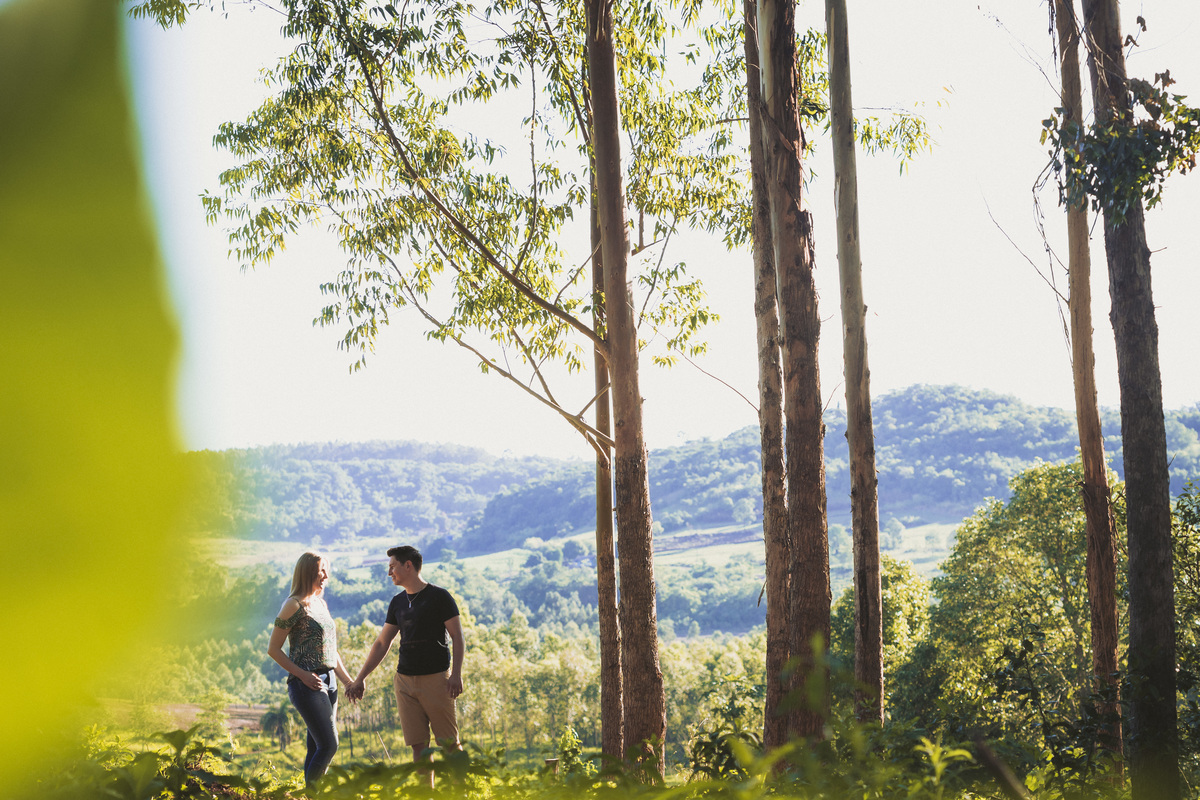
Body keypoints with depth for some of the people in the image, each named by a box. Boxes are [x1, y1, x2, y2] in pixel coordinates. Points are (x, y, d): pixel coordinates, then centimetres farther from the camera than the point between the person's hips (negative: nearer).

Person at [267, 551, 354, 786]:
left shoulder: (321, 603, 16)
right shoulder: (295, 605, -8)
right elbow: (273, 649, -9)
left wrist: (348, 681, 18)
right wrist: (303, 675, -15)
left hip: (328, 683, 8)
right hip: (307, 685, -8)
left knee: (317, 748, 7)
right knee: (329, 745, -14)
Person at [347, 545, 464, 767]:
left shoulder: (439, 596, -3)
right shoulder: (398, 602, 14)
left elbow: (457, 637, -5)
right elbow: (382, 644, 19)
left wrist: (456, 674, -15)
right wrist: (359, 679, 17)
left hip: (436, 678, -5)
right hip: (405, 681, 5)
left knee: (450, 743, -5)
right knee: (419, 745, 3)